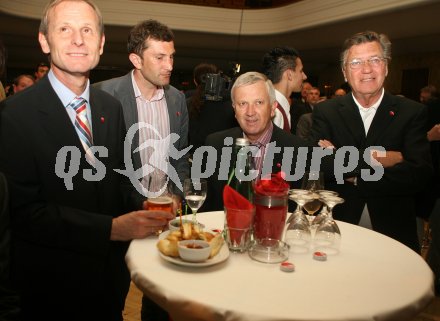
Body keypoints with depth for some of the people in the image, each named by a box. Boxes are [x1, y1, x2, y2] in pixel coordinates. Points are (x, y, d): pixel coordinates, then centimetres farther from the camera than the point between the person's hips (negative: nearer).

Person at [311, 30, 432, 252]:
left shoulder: (412, 112, 1)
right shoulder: (326, 112, 2)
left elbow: (419, 174, -11)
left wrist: (355, 176, -13)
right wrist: (374, 158, -15)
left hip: (393, 231, 1)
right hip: (339, 227, 0)